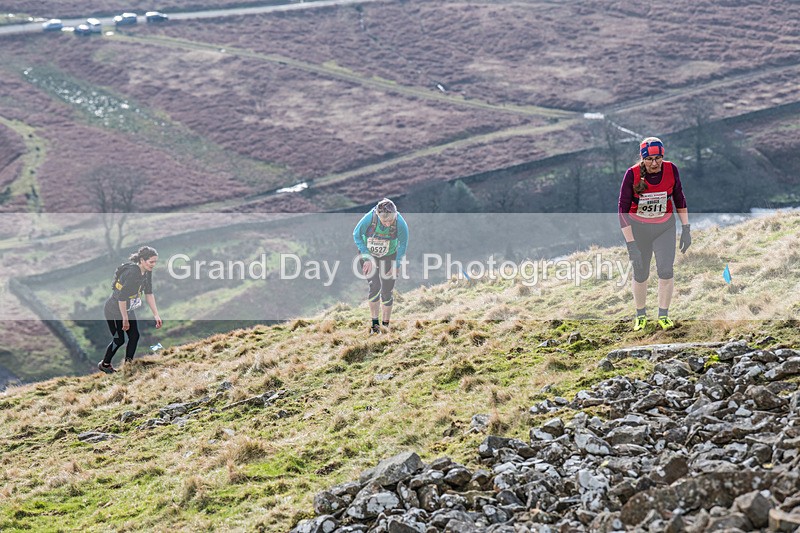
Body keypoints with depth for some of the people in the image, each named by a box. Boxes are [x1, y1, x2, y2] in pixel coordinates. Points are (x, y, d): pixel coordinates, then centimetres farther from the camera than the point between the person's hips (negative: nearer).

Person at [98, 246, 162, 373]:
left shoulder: (147, 272, -7)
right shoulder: (132, 273, -33)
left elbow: (149, 294, 1)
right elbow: (121, 297, -30)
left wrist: (156, 315, -2)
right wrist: (125, 319, -23)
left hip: (128, 309, 8)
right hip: (114, 311, -8)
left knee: (134, 336, 3)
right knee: (119, 340, 2)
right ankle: (104, 364, 24)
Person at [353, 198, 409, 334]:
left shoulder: (400, 223, -27)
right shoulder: (369, 218, -31)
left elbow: (403, 245, -10)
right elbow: (357, 235, -13)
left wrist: (396, 265, -12)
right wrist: (367, 258, -16)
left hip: (389, 257, 1)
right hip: (368, 254, -1)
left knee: (387, 292, -1)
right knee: (375, 287, -15)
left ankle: (386, 324, 16)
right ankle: (375, 323, -2)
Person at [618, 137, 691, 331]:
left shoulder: (671, 169, -13)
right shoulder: (632, 174, -21)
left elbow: (679, 199, 3)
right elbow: (623, 210, -18)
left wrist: (686, 229, 1)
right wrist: (631, 244, -22)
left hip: (665, 227, 2)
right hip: (638, 227, -1)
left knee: (666, 271, -8)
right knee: (640, 274, 3)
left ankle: (663, 315, 9)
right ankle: (640, 315, 25)